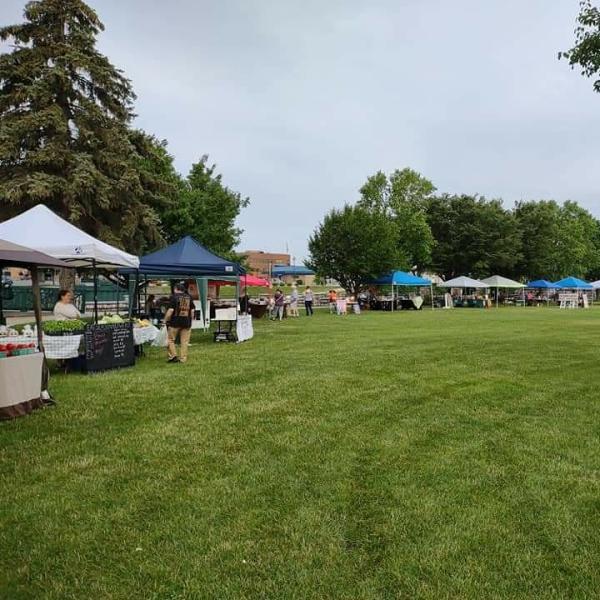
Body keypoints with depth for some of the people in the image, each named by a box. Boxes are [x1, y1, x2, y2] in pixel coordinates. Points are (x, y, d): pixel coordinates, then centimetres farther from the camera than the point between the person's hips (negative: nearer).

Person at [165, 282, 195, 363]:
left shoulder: (174, 297, -6)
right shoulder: (189, 297, 9)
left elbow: (170, 310, -13)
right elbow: (192, 310, 9)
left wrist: (166, 320, -6)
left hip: (175, 322, -4)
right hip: (186, 323, 4)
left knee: (170, 339, 10)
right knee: (184, 342, 7)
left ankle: (173, 356, 4)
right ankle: (183, 359, 9)